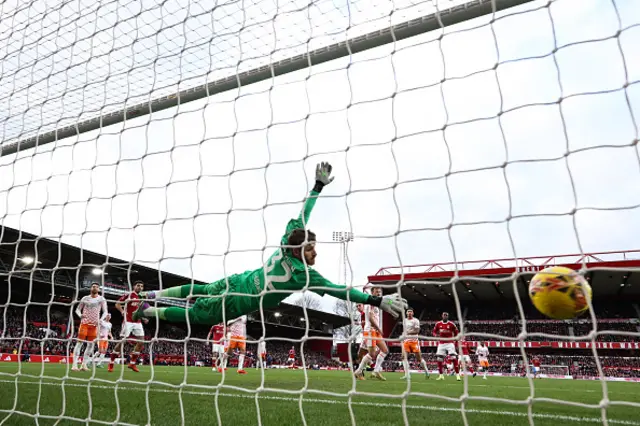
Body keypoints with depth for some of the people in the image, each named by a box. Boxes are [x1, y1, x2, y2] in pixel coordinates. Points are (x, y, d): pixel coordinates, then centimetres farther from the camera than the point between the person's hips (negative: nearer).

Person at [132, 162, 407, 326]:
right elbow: (337, 290, -38)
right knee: (193, 313, 14)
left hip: (237, 282, 6)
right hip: (238, 302, -6)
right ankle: (148, 311, 25)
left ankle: (153, 295, 42)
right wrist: (377, 301, -41)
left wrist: (319, 185, -1)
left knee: (198, 290, 28)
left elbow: (302, 214, -6)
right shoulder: (302, 273, -32)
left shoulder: (289, 240, -14)